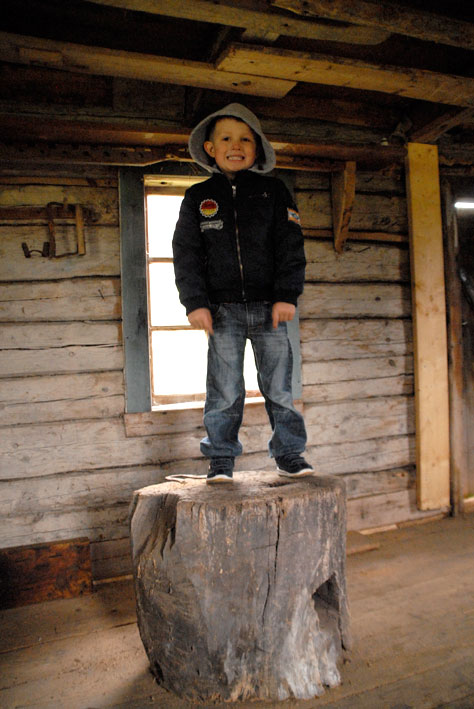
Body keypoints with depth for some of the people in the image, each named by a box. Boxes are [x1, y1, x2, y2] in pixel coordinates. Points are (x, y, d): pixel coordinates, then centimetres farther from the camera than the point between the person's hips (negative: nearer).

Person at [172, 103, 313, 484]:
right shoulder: (198, 197, 8)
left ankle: (289, 453, 19)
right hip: (223, 309, 0)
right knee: (224, 390, 3)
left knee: (279, 385, 5)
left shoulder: (274, 191, 8)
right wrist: (195, 302, -5)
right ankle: (221, 459, 17)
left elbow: (291, 246, 3)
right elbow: (186, 253, 5)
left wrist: (287, 295, -6)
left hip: (269, 307, 0)